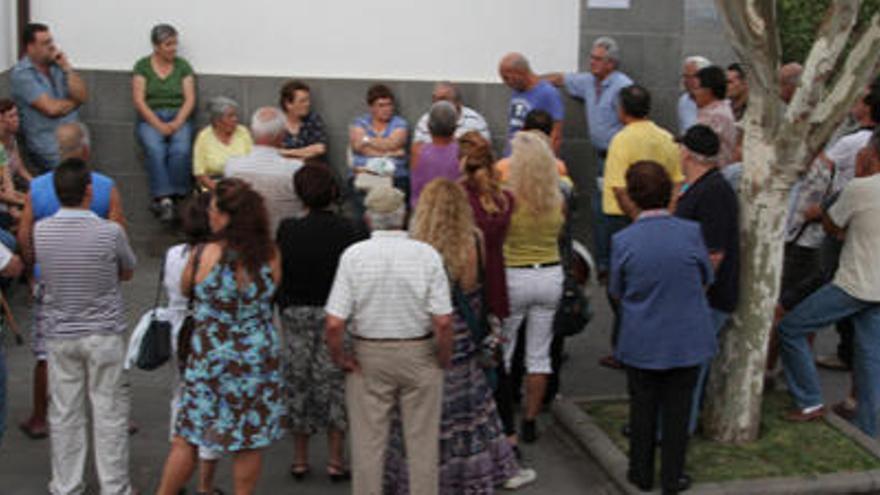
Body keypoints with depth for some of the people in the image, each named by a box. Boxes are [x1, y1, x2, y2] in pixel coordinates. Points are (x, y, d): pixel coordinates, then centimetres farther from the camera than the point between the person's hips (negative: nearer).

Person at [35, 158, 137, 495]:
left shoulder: (40, 231, -8)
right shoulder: (110, 232, -16)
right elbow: (128, 272, 1)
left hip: (59, 334, 3)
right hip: (104, 334, -3)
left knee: (64, 414, 12)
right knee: (109, 412, 7)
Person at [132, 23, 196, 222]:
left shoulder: (183, 66, 10)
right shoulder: (143, 66, 6)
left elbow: (190, 99, 4)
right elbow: (139, 100, -2)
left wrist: (177, 123, -13)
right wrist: (159, 125, -14)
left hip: (178, 118, 1)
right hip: (150, 118, -1)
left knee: (181, 149, -32)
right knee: (155, 149, -34)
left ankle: (162, 198, -24)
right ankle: (165, 198, -38)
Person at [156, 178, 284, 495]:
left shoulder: (205, 255, -15)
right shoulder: (270, 255, -8)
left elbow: (185, 289, 4)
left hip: (211, 359, -2)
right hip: (259, 359, 2)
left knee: (186, 437, 11)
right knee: (251, 439, 12)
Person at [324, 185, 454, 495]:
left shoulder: (353, 255, -11)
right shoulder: (427, 255, -11)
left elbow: (334, 324, -15)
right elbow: (443, 321, -15)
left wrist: (340, 359, 0)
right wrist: (443, 360, 1)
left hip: (368, 356, 0)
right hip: (419, 354, 0)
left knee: (368, 443, 12)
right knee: (422, 442, 12)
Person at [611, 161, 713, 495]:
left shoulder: (623, 240, -14)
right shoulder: (691, 232, -14)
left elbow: (616, 291, -2)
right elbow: (706, 278, 1)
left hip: (641, 341, 0)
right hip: (686, 340, 0)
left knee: (643, 408, 17)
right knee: (677, 410, 13)